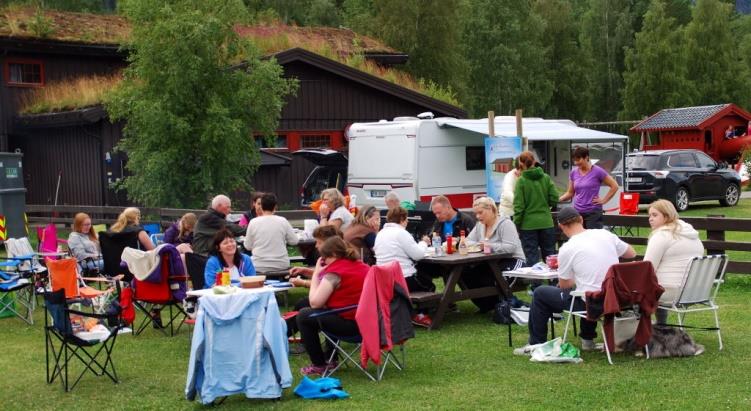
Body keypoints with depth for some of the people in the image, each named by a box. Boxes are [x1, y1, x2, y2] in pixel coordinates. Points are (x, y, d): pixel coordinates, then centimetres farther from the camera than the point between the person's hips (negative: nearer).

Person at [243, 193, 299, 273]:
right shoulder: (283, 221, -4)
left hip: (259, 266, -1)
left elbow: (247, 247, 2)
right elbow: (294, 241, 5)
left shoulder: (253, 222, -5)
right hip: (281, 266, 1)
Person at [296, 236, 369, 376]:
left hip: (351, 324, -9)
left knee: (303, 316, 9)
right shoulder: (362, 266, 12)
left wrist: (316, 273, -2)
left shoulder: (334, 272, -14)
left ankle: (319, 365, 14)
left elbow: (315, 303, -11)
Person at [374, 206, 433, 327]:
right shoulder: (401, 233, -15)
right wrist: (423, 243, 7)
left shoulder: (380, 233, 9)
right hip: (404, 281, -8)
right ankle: (421, 315, 15)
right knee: (429, 284, 19)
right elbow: (418, 254, -15)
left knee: (424, 278, 29)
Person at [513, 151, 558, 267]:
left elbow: (519, 206, -11)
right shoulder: (546, 178, -1)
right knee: (550, 255, 12)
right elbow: (554, 199, -2)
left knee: (532, 257, 2)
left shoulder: (521, 181, -10)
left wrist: (516, 225, -4)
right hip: (546, 222, 3)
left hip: (528, 224, -3)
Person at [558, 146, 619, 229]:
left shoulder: (597, 171, -6)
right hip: (577, 212, 5)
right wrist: (557, 199, -1)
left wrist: (604, 200, -4)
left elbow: (614, 186, -2)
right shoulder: (573, 173, 8)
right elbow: (570, 193, 15)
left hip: (593, 212, -5)